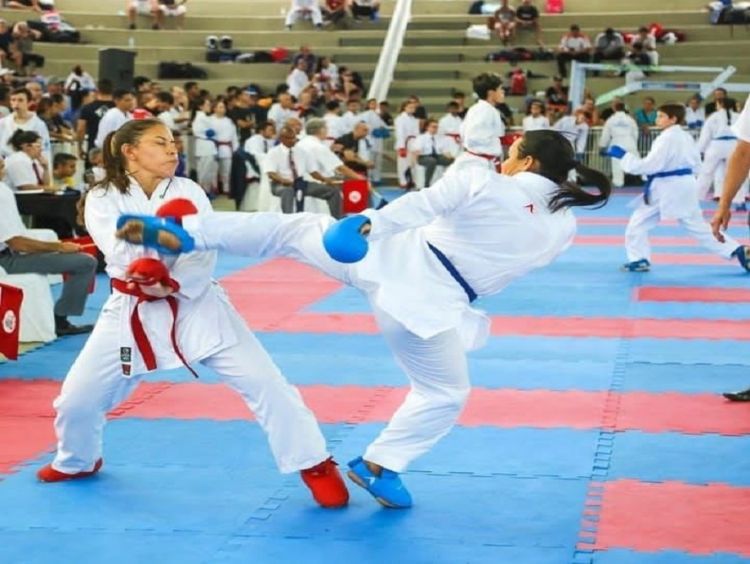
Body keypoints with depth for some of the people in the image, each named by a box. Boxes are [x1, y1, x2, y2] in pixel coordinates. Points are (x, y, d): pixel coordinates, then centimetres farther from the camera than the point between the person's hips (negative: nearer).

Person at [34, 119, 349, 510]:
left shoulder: (189, 192, -2)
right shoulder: (102, 199, -5)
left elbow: (204, 256, -12)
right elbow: (123, 254, -21)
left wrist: (173, 284, -30)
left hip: (195, 305, 0)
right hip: (132, 313, 0)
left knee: (262, 381, -9)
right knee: (78, 397, 5)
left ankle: (314, 465, 5)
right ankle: (78, 461, 38)